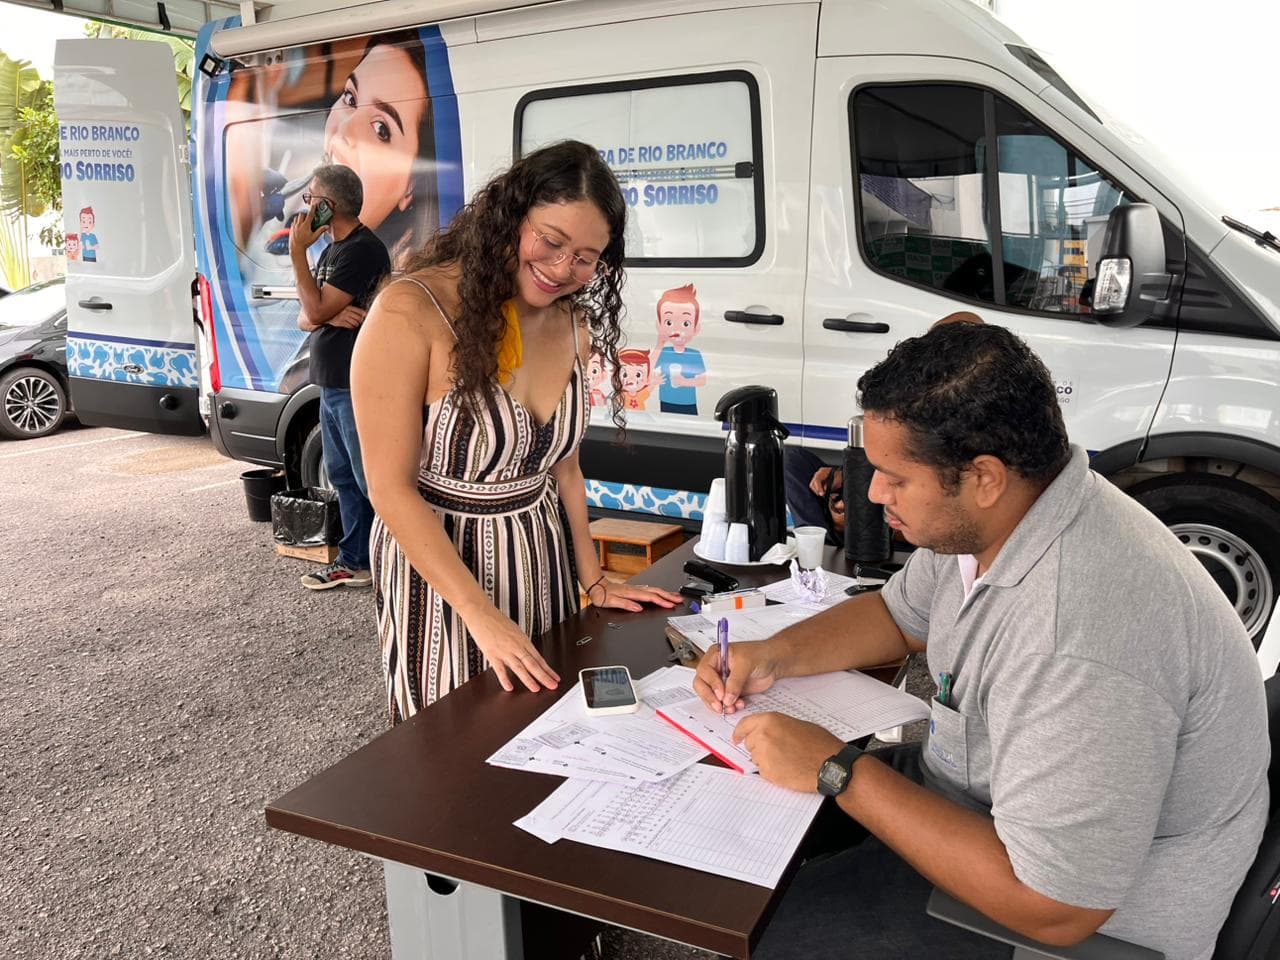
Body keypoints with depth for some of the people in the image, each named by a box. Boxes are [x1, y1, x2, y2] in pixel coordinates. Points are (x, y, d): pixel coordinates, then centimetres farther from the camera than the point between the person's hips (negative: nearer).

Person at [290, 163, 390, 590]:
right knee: (342, 475, 14)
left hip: (358, 389, -10)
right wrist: (330, 315, -10)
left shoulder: (363, 249, -14)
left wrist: (297, 251, -11)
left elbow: (316, 310, -18)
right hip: (332, 386, 10)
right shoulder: (332, 250, 17)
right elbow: (305, 318, 13)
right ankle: (355, 561, 24)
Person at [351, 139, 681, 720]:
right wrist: (483, 617, -24)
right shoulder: (411, 313, -21)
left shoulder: (574, 326, -1)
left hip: (544, 559, 6)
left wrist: (593, 582, 6)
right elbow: (391, 488, -20)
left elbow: (562, 464, 8)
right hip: (439, 562, -5)